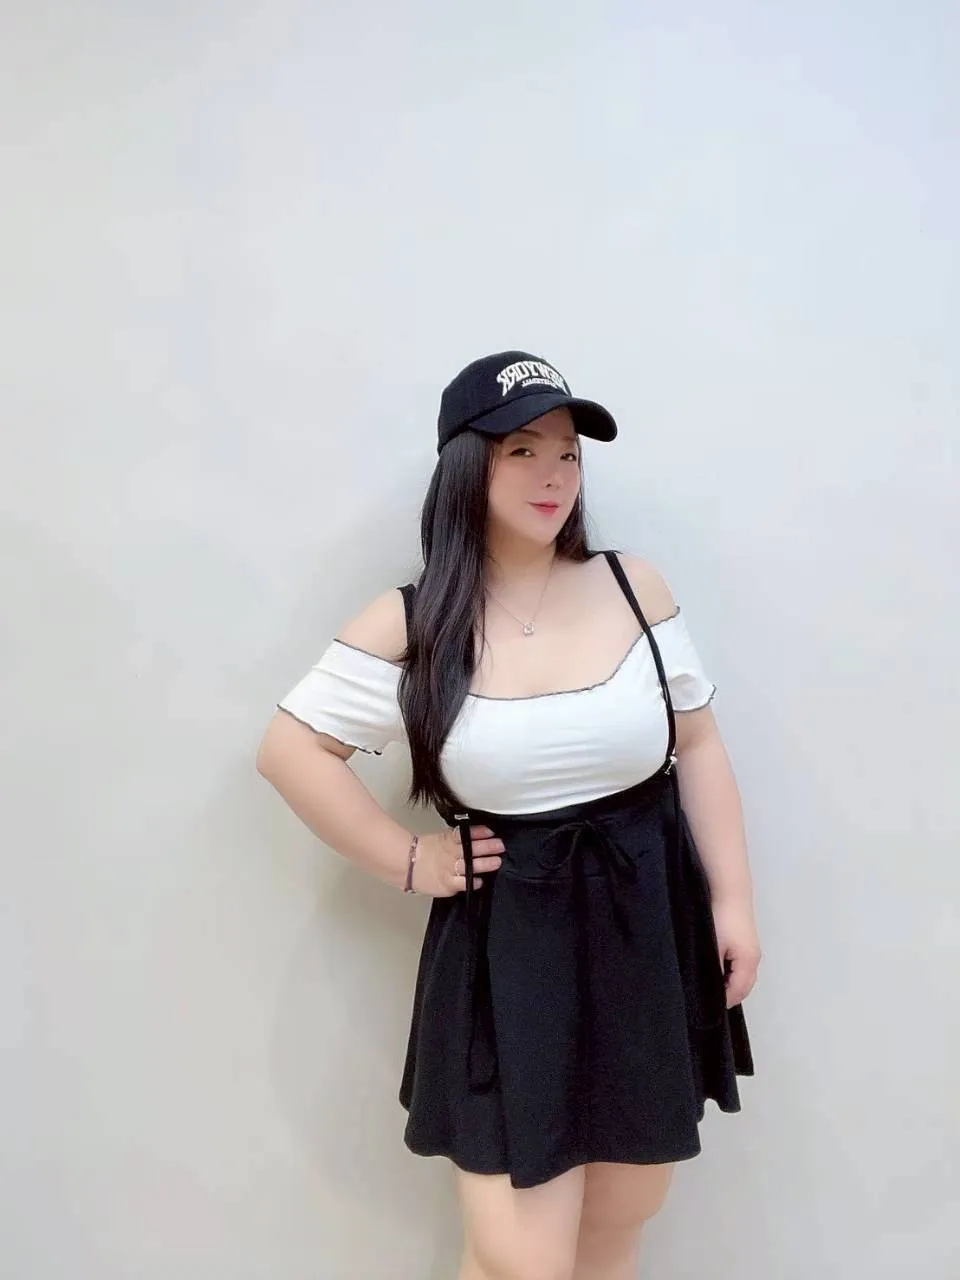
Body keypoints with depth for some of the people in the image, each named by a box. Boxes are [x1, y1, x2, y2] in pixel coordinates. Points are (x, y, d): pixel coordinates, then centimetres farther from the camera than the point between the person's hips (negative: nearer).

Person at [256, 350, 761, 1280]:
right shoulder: (410, 623, -7)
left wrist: (733, 899, 2)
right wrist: (407, 863, -6)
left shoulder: (634, 586, -1)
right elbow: (289, 750, -3)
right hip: (509, 944, -2)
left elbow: (697, 745, 5)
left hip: (650, 925, 3)